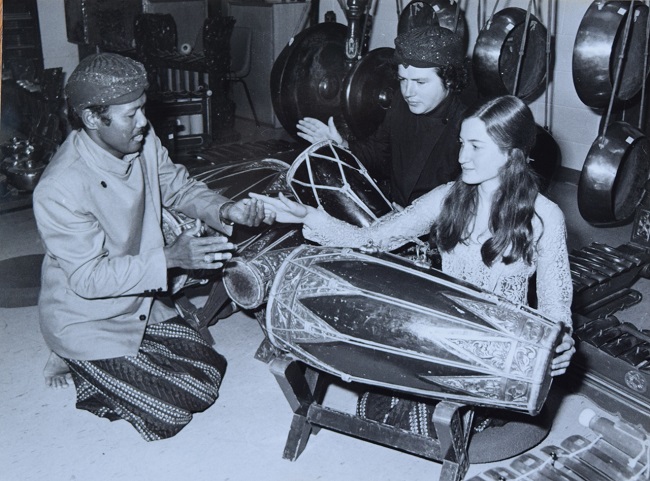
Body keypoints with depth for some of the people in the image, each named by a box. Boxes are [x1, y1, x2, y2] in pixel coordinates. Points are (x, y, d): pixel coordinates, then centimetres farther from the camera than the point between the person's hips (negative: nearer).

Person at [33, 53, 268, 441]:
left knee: (209, 373, 10)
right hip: (88, 321, -7)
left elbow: (178, 187, 5)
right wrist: (170, 258, -34)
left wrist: (224, 210, -15)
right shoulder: (60, 189, -30)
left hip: (142, 303, 7)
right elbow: (88, 278, -27)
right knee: (170, 410, -5)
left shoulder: (143, 141, -11)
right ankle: (77, 364, 14)